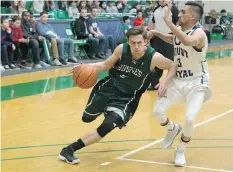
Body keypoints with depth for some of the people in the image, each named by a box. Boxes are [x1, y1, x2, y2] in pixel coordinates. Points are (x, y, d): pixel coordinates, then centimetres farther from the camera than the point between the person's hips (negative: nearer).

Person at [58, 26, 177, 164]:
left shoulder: (154, 57, -21)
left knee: (107, 127, -23)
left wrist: (165, 82, -23)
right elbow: (106, 65, -1)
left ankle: (69, 150, -11)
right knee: (87, 118, 17)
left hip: (127, 98, -3)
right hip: (109, 88, 3)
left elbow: (173, 66, -5)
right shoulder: (122, 49, -15)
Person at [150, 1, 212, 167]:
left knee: (189, 119, -21)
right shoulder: (178, 30, 0)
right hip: (178, 80, 6)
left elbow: (188, 41, -48)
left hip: (196, 83, -6)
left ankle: (181, 151, 6)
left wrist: (168, 21, -45)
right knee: (158, 111, -5)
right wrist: (157, 33, 8)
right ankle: (173, 129, 30)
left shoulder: (199, 33, -23)